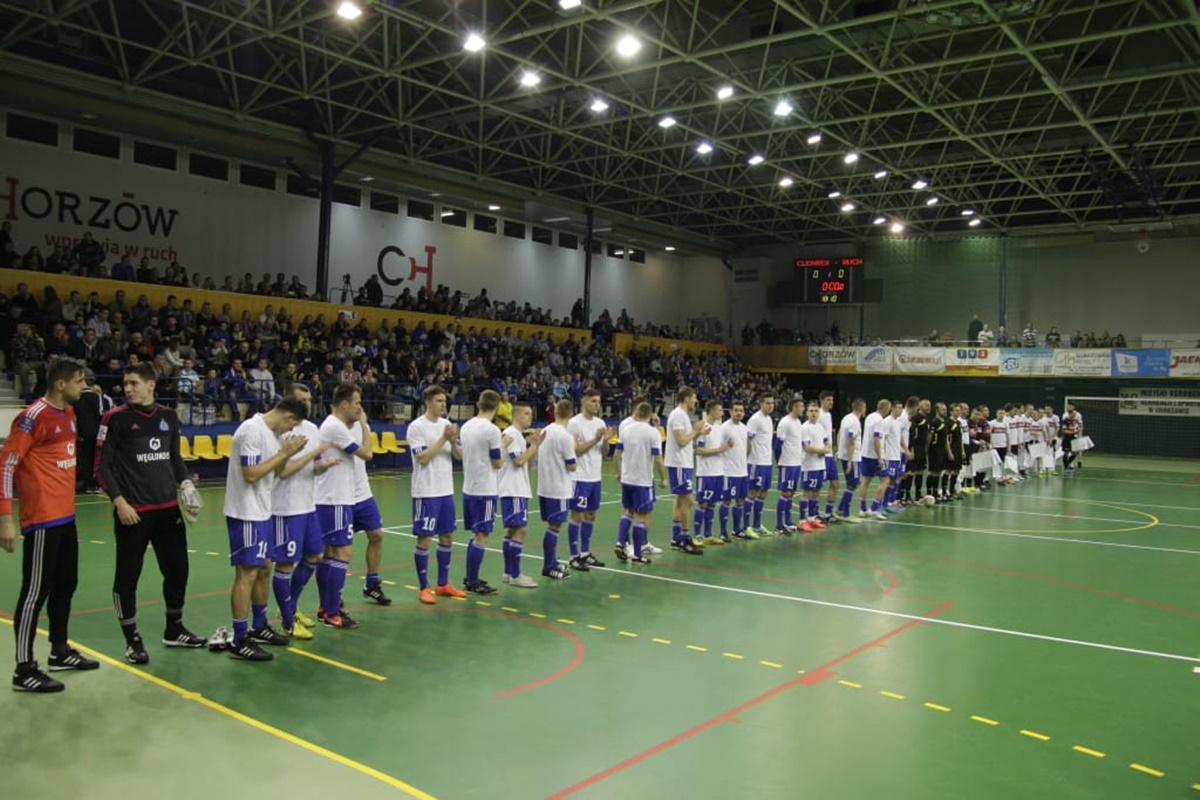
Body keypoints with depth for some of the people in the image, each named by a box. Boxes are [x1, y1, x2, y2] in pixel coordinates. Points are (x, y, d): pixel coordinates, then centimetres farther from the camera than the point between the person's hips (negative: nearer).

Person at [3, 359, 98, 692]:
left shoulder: (69, 413, 11)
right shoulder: (34, 416, -16)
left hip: (66, 516, 9)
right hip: (42, 519, -9)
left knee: (65, 584, 16)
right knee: (36, 592, -3)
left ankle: (60, 652, 29)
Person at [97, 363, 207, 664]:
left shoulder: (168, 416, 9)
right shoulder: (116, 418, -5)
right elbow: (102, 465, -6)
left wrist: (185, 483, 3)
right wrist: (119, 501, -15)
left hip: (168, 507, 5)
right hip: (133, 511, -5)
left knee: (177, 568, 12)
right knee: (128, 575, 4)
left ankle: (174, 630, 29)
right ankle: (132, 639, 17)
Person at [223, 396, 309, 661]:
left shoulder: (272, 432, 11)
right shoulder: (252, 430, -18)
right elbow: (251, 474, -23)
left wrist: (288, 454, 1)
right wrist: (283, 453, -17)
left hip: (263, 512, 10)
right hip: (246, 514, -10)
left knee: (264, 569, 16)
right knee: (247, 574, -6)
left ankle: (259, 627, 30)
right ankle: (239, 642, 0)